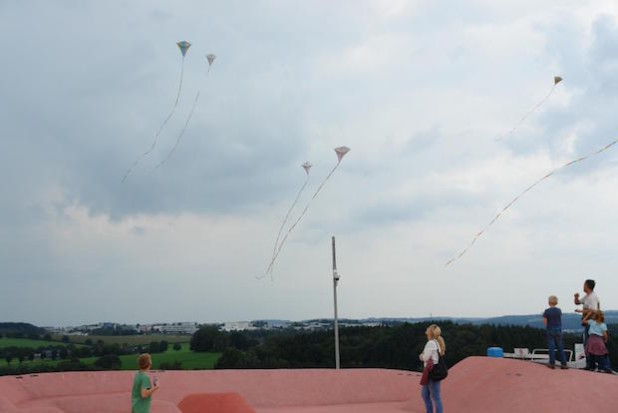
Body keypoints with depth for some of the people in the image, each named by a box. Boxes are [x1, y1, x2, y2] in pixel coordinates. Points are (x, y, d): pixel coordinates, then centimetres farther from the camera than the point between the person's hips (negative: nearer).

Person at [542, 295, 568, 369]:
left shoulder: (547, 311, -11)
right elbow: (560, 318, 8)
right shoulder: (559, 310, 1)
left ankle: (552, 363, 2)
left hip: (550, 330, -3)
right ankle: (563, 363, 6)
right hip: (558, 330, 3)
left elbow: (544, 321, -10)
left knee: (551, 347, 2)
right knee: (560, 347, 8)